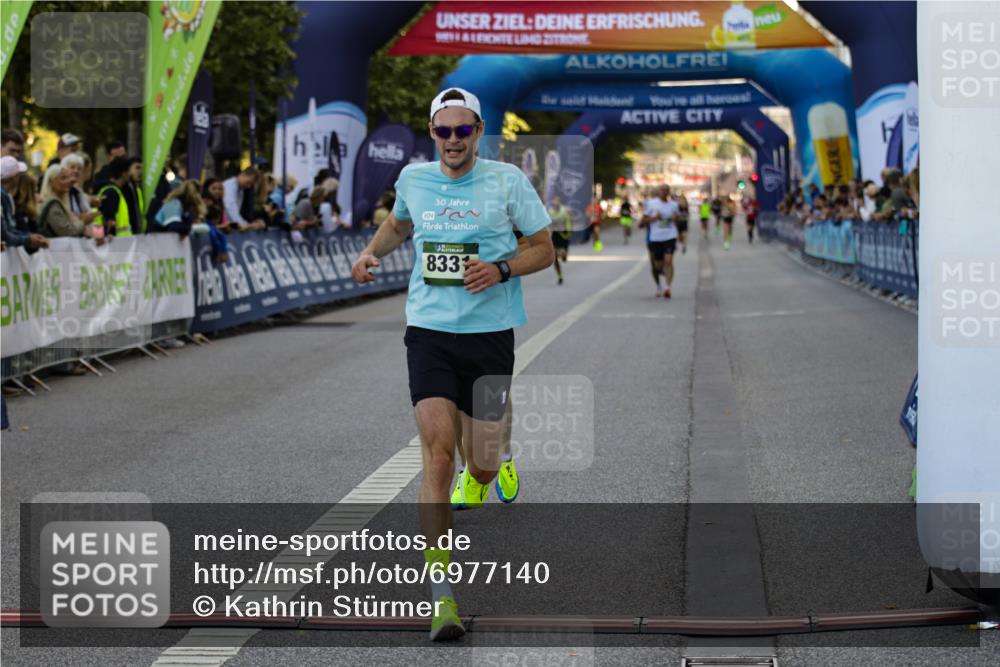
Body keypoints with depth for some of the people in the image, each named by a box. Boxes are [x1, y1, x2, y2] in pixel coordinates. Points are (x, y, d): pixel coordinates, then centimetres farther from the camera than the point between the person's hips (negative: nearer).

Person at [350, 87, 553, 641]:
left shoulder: (507, 180, -3)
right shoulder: (413, 178, 6)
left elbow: (543, 249, 3)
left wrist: (500, 269, -15)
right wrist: (371, 251, 8)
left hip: (490, 335, -1)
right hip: (428, 331, 1)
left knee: (480, 464, 6)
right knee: (438, 455, -13)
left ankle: (476, 489, 49)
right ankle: (442, 597, -13)